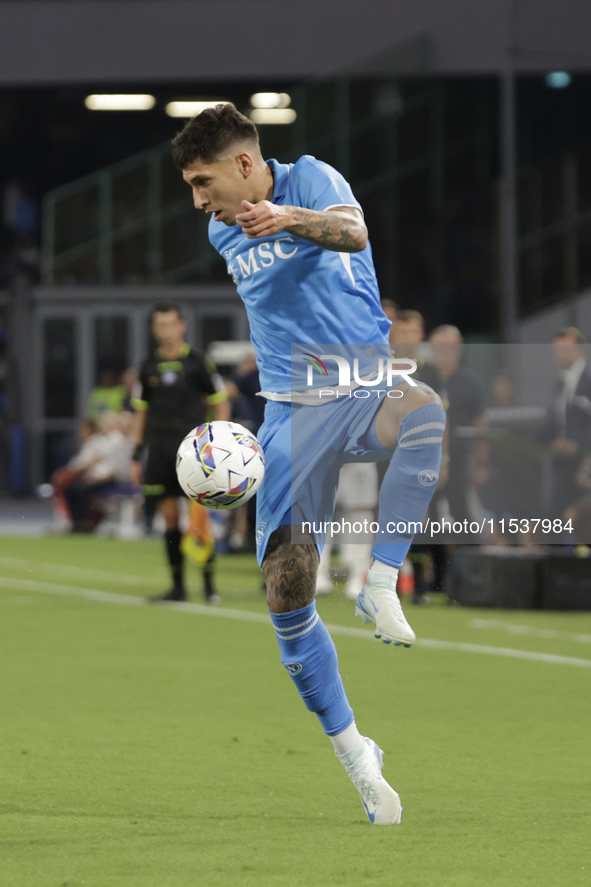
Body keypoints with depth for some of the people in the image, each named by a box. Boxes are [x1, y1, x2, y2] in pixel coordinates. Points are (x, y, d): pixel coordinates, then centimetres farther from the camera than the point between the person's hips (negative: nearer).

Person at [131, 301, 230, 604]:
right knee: (170, 520, 3)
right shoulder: (149, 366, 11)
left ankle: (209, 584, -2)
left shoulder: (196, 363, -2)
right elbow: (142, 412, 18)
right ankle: (177, 586, 9)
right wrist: (136, 456, 14)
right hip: (159, 451, 4)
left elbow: (221, 405, 2)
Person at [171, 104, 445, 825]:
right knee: (286, 585, -10)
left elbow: (352, 232, -30)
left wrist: (291, 218, -49)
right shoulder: (222, 235, 11)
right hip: (291, 412, 4)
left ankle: (380, 584, -32)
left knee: (426, 411, -42)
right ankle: (354, 755, 2)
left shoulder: (312, 180, -7)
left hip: (367, 385, -4)